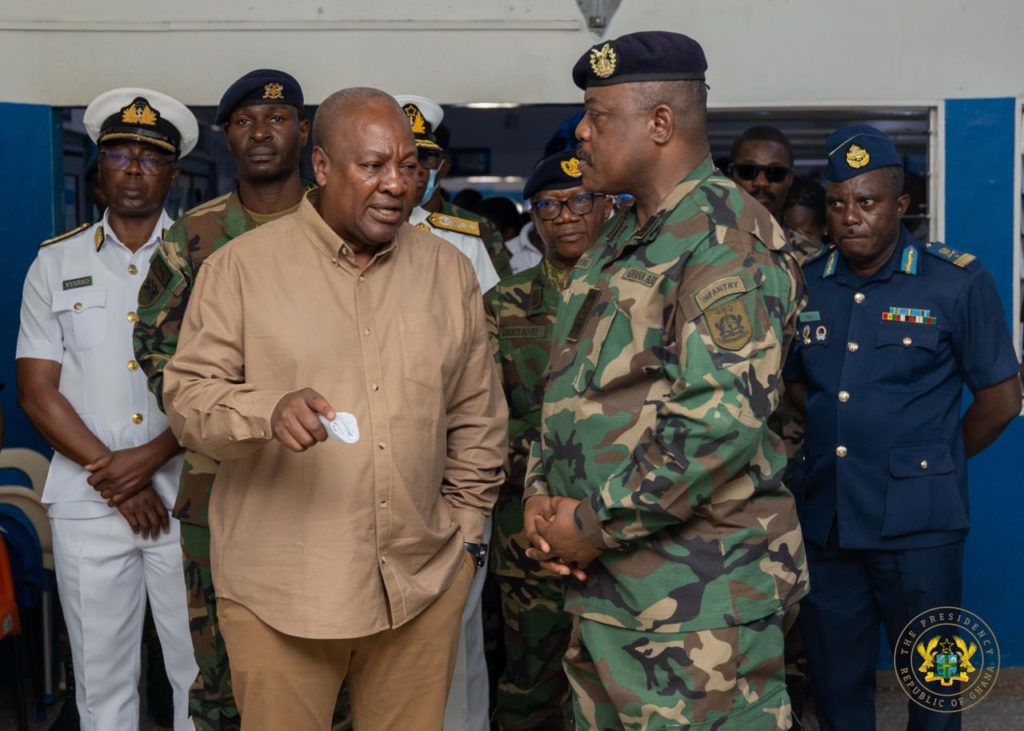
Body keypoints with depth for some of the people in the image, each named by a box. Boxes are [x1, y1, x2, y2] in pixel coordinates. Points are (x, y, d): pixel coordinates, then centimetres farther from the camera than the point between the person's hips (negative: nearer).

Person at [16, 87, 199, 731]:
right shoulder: (56, 265, 7)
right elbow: (38, 393, 3)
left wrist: (149, 459, -12)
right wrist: (113, 479, -6)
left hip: (187, 497, -1)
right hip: (88, 504, 2)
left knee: (204, 675, 4)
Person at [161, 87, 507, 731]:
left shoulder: (450, 270, 8)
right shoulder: (241, 267, -2)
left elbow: (477, 415, 14)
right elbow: (187, 395, -4)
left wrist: (466, 527, 11)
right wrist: (269, 411, -23)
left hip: (424, 583, 3)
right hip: (281, 591, -2)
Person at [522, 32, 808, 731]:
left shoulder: (728, 238, -15)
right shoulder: (619, 240, 15)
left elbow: (723, 420, -25)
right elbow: (570, 386, 20)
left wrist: (597, 524, -18)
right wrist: (541, 492, 3)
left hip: (700, 596, -9)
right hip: (602, 581, 9)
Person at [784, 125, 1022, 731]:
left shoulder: (958, 281, -5)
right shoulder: (806, 284, 5)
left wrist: (935, 461, 3)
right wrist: (827, 445, 7)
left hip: (917, 523, -3)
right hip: (824, 517, 4)